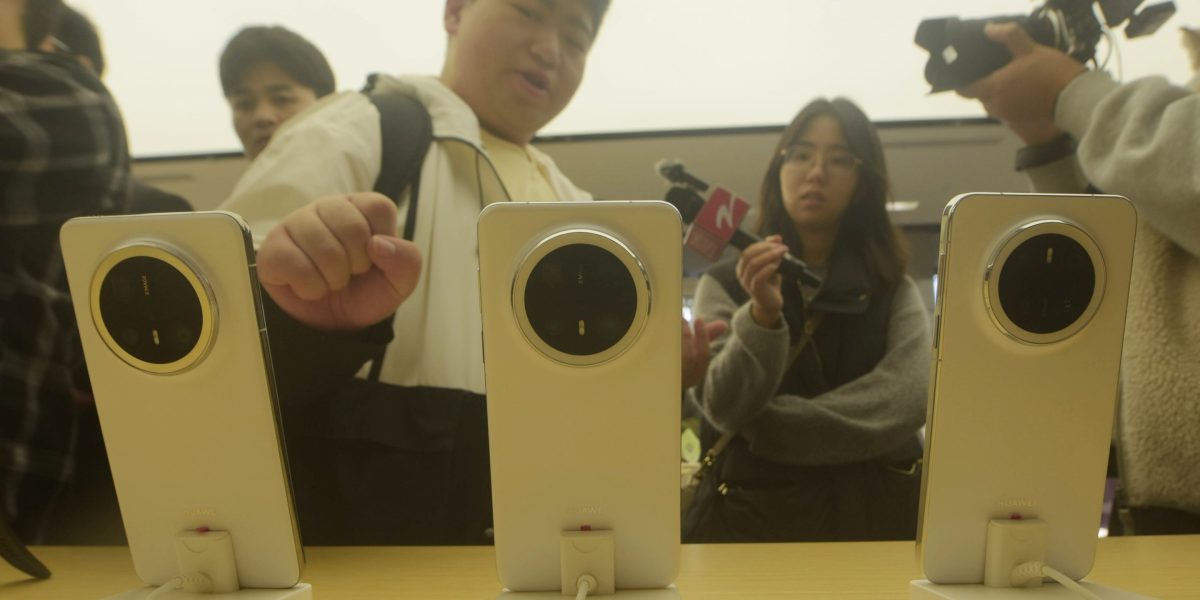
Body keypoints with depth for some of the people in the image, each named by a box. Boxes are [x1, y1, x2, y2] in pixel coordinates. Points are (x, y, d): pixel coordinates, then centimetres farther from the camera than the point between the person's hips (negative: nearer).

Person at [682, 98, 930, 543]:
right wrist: (763, 314, -26)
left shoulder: (895, 290, 6)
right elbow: (724, 410, -10)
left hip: (875, 510, 2)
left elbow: (909, 397, -10)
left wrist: (764, 427, -14)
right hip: (754, 513, -1)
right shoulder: (725, 283, 1)